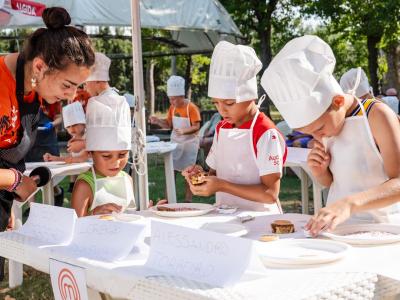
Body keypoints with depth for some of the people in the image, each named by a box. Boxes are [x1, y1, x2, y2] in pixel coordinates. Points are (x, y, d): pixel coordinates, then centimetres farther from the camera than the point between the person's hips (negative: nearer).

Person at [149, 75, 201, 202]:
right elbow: (168, 124, 8)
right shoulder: (172, 108, 3)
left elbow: (196, 127, -17)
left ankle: (188, 200, 9)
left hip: (189, 143, -6)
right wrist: (157, 121, -10)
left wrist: (184, 131, -33)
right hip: (175, 142, 6)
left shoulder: (192, 108, -16)